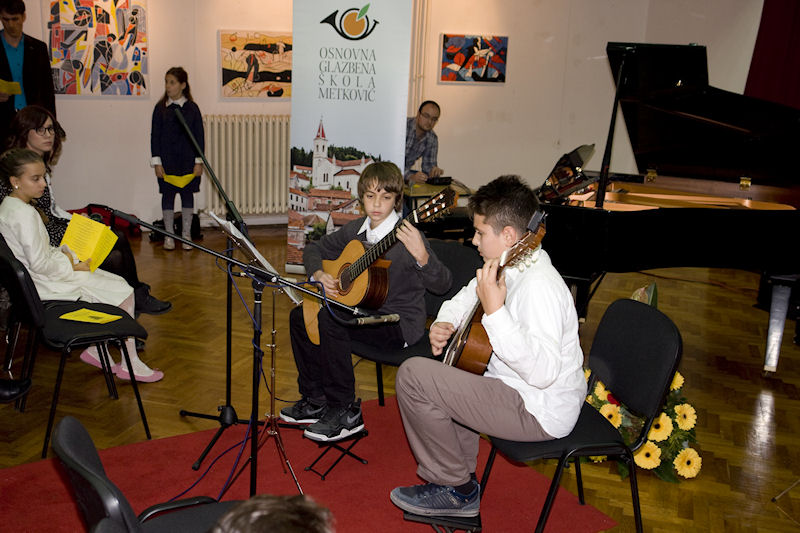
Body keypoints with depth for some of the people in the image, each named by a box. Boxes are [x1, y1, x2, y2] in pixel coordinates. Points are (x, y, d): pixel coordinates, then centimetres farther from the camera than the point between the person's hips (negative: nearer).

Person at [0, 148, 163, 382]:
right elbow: (39, 263, -26)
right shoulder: (24, 214, -24)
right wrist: (71, 264, -13)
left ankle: (94, 350, 18)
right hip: (46, 285, -10)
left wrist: (63, 254, 5)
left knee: (116, 282, 15)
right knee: (124, 292, -7)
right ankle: (130, 365, -1)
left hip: (41, 277, 10)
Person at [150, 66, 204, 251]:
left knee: (187, 194, 5)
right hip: (167, 160, 0)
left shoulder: (192, 108, 1)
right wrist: (157, 161, -4)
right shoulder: (160, 108, 2)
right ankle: (169, 236, 13)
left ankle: (186, 235, 14)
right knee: (168, 194, 4)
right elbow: (155, 135, 3)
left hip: (188, 160, 0)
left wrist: (199, 161, -4)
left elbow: (199, 136, 2)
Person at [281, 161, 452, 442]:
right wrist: (319, 274, -3)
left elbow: (442, 284, -24)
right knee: (300, 315, 4)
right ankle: (315, 401, 16)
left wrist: (420, 255, -43)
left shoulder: (405, 235, -16)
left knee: (329, 318, -28)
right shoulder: (356, 230, 5)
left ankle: (345, 412, -14)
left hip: (400, 322, -8)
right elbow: (314, 248, 19)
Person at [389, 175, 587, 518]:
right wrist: (443, 325, 1)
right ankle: (459, 471, 27)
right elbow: (464, 300, 22)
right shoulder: (509, 267, 5)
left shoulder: (540, 285, -27)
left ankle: (456, 491, 1)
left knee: (413, 374, -15)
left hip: (541, 412, -11)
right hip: (518, 388, 11)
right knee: (443, 367, 29)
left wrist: (495, 312, -37)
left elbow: (542, 372, -36)